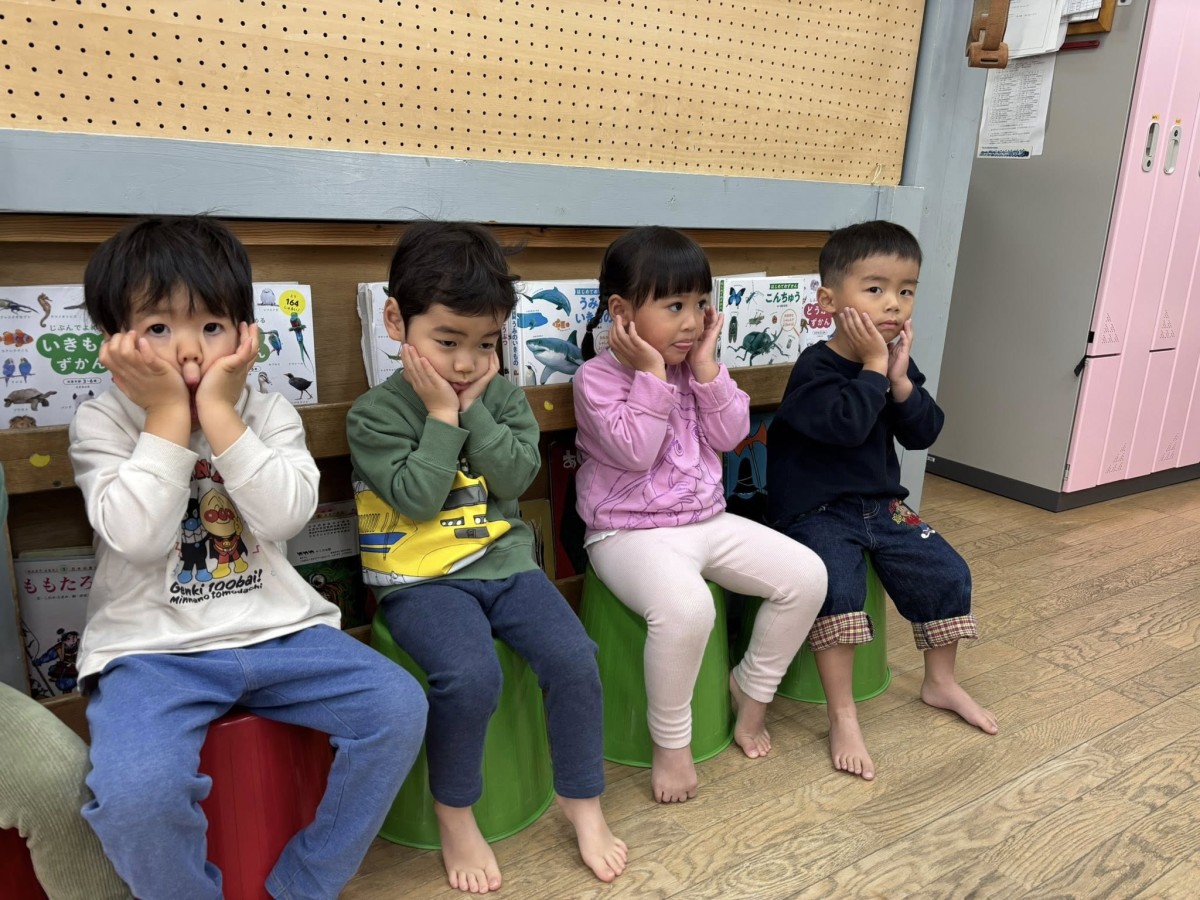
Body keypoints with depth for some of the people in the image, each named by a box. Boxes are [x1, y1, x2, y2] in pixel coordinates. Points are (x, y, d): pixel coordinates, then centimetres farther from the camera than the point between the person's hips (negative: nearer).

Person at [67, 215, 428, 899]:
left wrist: (217, 410, -15)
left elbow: (285, 515, -14)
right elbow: (139, 535, -16)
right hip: (152, 648, -2)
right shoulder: (102, 423, 0)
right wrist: (169, 413, -14)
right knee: (134, 792, -29)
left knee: (400, 707, -14)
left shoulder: (270, 413, 3)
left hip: (277, 630, 3)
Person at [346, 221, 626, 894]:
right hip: (420, 580, -4)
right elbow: (417, 497, -14)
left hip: (505, 563, 4)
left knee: (575, 657, -14)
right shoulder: (375, 413, -4)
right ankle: (455, 814, 0)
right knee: (471, 676, -28)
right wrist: (443, 416, -12)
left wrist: (472, 409, -11)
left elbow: (517, 477, -6)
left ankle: (583, 800, 10)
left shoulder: (504, 397, 7)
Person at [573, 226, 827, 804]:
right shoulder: (597, 376, -9)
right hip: (630, 533, -7)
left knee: (806, 576, -5)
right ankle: (670, 743, -10)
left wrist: (707, 367, -6)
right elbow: (634, 452, -19)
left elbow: (729, 436, 2)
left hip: (707, 522, 7)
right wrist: (651, 374, -19)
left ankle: (751, 690, 15)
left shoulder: (695, 366, 10)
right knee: (685, 606, -37)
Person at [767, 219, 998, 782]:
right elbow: (846, 424, -31)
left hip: (881, 505, 7)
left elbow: (922, 434, 0)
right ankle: (843, 718, -15)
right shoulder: (816, 367, -16)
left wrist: (901, 379, -14)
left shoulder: (898, 363, 6)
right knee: (838, 586, -29)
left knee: (947, 573, 4)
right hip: (817, 512, -7)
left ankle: (940, 682, 27)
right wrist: (874, 366, -21)